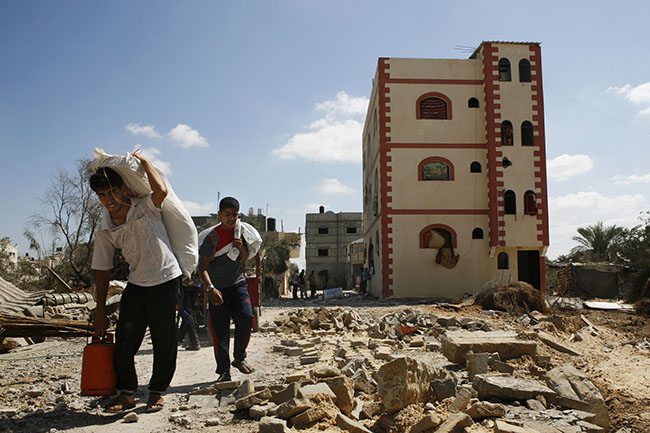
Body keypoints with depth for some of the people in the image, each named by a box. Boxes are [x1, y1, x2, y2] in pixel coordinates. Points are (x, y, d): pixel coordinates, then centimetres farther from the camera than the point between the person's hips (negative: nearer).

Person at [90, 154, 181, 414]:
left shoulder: (146, 207, -8)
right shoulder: (105, 232, 2)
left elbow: (161, 190, -30)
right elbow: (103, 270, 9)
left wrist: (143, 161, -15)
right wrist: (100, 309, 10)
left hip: (166, 280, -3)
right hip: (136, 285, 4)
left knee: (164, 341, 1)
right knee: (124, 338, -4)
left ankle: (157, 392, 19)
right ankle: (127, 392, 14)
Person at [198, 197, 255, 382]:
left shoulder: (240, 230, 6)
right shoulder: (212, 237, -10)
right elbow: (202, 267, -14)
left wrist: (241, 248, -9)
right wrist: (210, 288, -28)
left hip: (238, 284, 4)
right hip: (218, 288, -3)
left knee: (246, 317, -14)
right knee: (220, 329, -4)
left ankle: (239, 358, 6)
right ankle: (224, 371, 8)